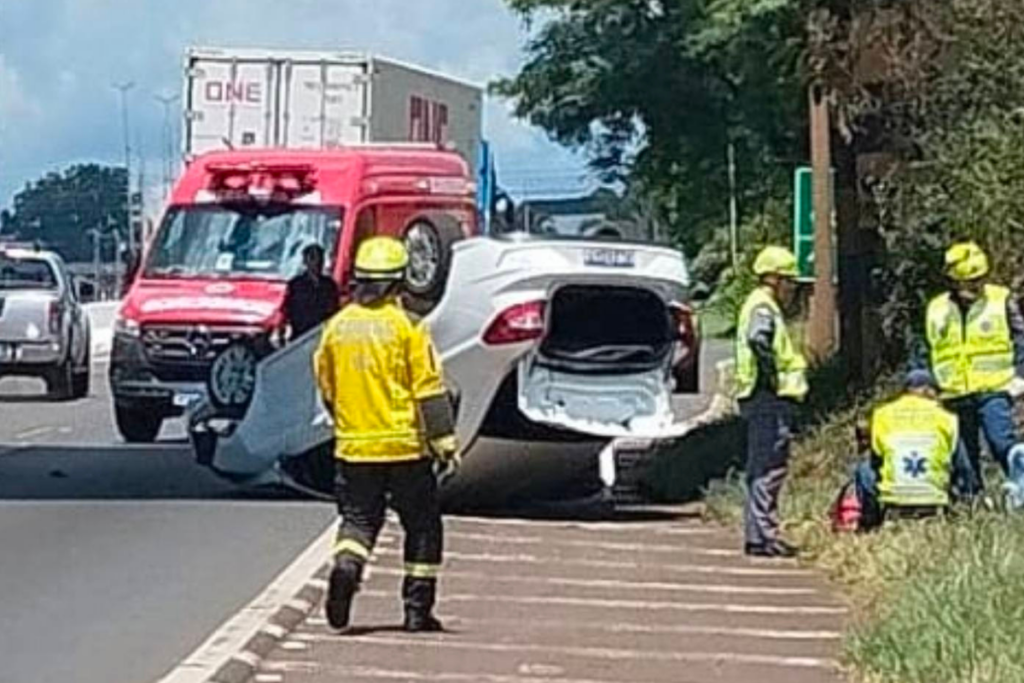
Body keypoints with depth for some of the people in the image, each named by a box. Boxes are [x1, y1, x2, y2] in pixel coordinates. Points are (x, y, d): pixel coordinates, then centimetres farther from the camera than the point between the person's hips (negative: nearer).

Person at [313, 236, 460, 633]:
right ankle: (417, 608, 9)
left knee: (358, 519, 11)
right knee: (422, 526, 9)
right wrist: (445, 443, -8)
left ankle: (346, 566, -19)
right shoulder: (406, 326, -9)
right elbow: (429, 391, -11)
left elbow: (326, 389, 15)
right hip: (404, 445, -3)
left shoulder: (337, 327, 3)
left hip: (353, 447, 3)